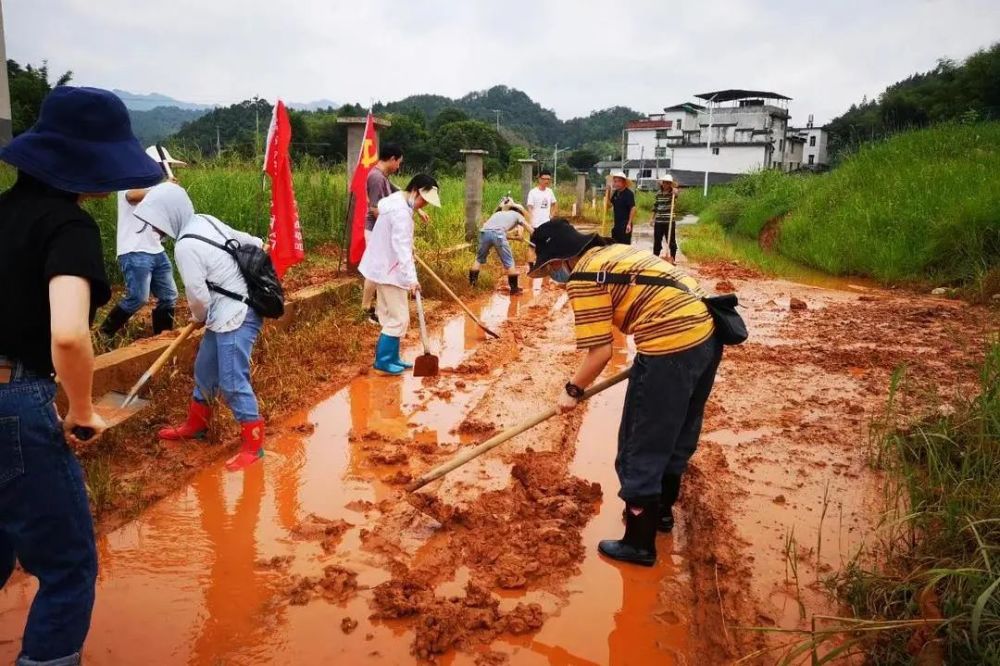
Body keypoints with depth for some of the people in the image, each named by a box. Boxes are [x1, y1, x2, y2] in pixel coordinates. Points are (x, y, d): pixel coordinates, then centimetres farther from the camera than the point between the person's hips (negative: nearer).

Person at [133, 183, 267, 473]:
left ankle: (253, 443, 6)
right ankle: (196, 424, 38)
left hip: (236, 317, -10)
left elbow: (199, 297, -17)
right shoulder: (206, 221, 3)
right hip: (229, 312, 10)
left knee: (233, 383, -6)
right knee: (204, 370, 21)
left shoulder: (186, 246, -22)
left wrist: (199, 318, 4)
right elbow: (246, 240, 11)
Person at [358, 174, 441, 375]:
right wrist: (411, 278, -33)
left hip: (385, 268, 11)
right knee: (399, 318, -4)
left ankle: (391, 358, 23)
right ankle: (383, 361, 4)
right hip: (389, 271, -11)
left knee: (392, 316, 15)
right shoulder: (401, 212, -23)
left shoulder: (398, 203, 10)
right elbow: (401, 248, -30)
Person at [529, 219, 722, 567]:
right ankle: (661, 509, 44)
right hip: (705, 332, 10)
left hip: (671, 347, -10)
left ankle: (639, 543, 17)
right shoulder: (613, 251, 19)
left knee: (641, 450, 5)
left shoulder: (583, 277, -8)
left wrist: (573, 390, 4)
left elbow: (600, 351, -11)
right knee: (677, 436, 25)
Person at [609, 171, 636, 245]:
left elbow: (633, 208, -16)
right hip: (617, 224, 8)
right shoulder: (615, 192, 10)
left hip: (625, 224, -8)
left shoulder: (629, 193, -12)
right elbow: (610, 204, 16)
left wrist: (629, 224, -21)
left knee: (625, 245, -6)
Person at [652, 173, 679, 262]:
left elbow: (676, 193, -27)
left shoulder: (672, 193, -2)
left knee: (671, 241, 2)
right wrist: (653, 218, 14)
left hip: (669, 221, -3)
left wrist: (675, 191, -48)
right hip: (658, 221, 3)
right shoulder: (658, 193, 9)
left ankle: (673, 259, 12)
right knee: (657, 241, 7)